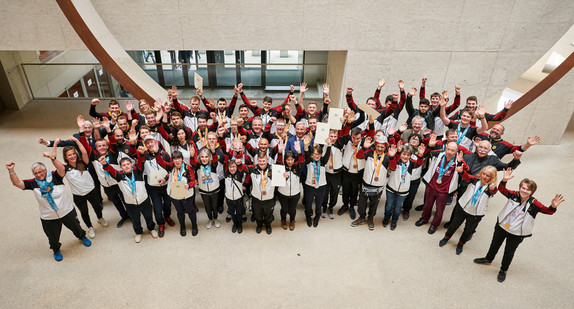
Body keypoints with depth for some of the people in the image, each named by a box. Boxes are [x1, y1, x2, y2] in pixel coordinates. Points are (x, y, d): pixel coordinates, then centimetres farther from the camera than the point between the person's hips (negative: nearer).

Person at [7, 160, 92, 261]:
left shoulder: (55, 177, -14)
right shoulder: (33, 183, -8)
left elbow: (61, 169, -34)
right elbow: (17, 183, -16)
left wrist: (52, 158, -49)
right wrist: (11, 171, -31)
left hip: (67, 212, -1)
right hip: (49, 218, 1)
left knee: (75, 227, 23)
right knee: (53, 237, 16)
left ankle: (82, 237, 56)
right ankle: (56, 250, 48)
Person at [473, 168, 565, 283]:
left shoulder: (534, 203, -19)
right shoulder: (514, 195, -15)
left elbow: (548, 211, -24)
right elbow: (501, 189, -18)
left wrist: (553, 206, -46)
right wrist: (504, 180, -38)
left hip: (516, 233, -2)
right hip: (501, 226, 2)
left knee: (509, 252, 16)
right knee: (495, 244, 25)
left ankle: (503, 270, 41)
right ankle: (488, 259, 52)